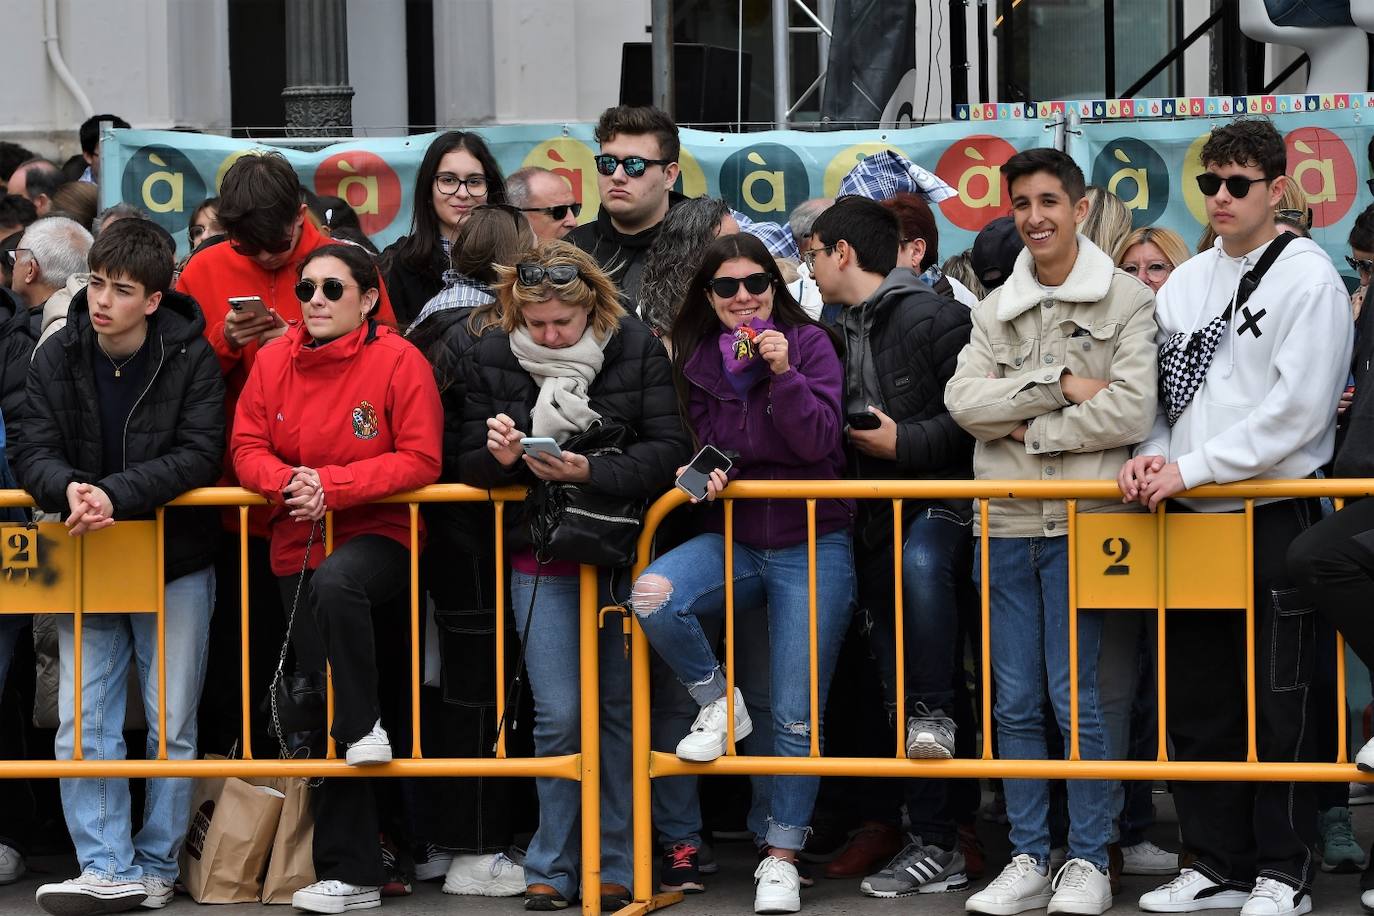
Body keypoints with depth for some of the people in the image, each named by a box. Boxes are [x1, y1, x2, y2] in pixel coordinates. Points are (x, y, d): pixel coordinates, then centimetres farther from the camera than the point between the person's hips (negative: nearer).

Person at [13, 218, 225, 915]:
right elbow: (32, 452, -7)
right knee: (82, 726, -3)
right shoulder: (58, 358, -2)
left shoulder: (192, 359, -9)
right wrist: (69, 488, -30)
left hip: (176, 567, -2)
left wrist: (117, 495, -30)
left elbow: (199, 455, -18)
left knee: (173, 727, 5)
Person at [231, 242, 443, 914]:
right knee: (321, 709, 5)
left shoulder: (398, 360, -9)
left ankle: (366, 727, -18)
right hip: (298, 546, 5)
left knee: (336, 583, -41)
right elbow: (248, 447, 4)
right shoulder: (274, 360, 4)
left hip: (381, 536, -5)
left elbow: (420, 460, -14)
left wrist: (332, 486, -20)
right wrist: (287, 482, -17)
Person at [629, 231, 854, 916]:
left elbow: (820, 442, -14)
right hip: (734, 537, 3)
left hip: (812, 546, -3)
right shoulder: (698, 359, 5)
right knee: (651, 596, -29)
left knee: (796, 716, -2)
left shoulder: (809, 343, -5)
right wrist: (704, 469, -5)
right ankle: (718, 703, -3)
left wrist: (783, 373, -24)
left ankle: (781, 859, 12)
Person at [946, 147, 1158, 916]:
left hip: (1083, 524, -4)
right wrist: (1059, 384, -12)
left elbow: (1130, 412, -13)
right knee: (1016, 702, 7)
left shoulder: (1127, 302, -1)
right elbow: (964, 400, -3)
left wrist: (1030, 429, -7)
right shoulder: (996, 310, 12)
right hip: (1005, 526, 5)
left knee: (1078, 700, -3)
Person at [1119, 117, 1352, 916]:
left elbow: (1296, 410, -15)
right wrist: (1154, 455, -5)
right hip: (1192, 518, 6)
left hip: (1276, 516, -6)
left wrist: (1192, 467, -17)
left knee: (1278, 708, -1)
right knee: (1198, 705, 10)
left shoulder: (1308, 278, -7)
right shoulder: (1186, 282, 13)